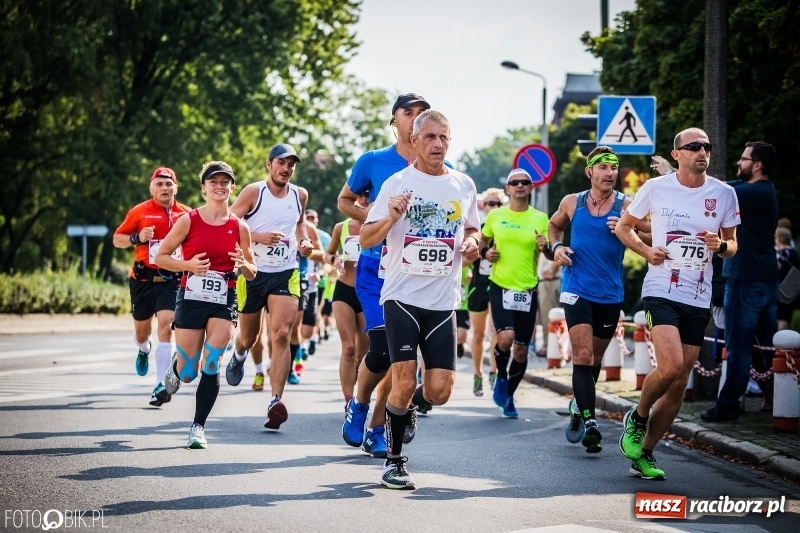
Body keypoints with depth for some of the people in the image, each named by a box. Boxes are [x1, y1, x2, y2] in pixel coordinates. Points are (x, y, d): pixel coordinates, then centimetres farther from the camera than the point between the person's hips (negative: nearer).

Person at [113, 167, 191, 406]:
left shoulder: (185, 214, 5)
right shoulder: (139, 212, 1)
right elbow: (117, 239, 7)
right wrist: (137, 238, -12)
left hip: (172, 280, -1)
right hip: (143, 279, 1)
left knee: (165, 326, -17)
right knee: (142, 329, 13)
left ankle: (161, 386, -17)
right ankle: (144, 350, 53)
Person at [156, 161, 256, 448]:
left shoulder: (239, 227, 3)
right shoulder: (188, 221, -2)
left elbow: (251, 273, 11)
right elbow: (160, 256, 1)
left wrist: (243, 265, -12)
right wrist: (188, 265, -15)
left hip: (224, 303, 1)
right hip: (190, 299, -1)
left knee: (211, 366, -13)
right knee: (188, 373, 3)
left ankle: (198, 427, -2)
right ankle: (175, 368, 41)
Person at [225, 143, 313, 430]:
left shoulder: (300, 195, 6)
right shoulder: (253, 192, -7)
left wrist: (303, 241, 6)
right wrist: (258, 237, -21)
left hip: (286, 274, 1)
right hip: (253, 272, -1)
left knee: (281, 335, -17)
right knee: (248, 337, 13)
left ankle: (275, 401, -22)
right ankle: (239, 355, 53)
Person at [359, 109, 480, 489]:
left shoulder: (463, 185, 10)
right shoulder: (397, 183, -1)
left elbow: (472, 229, 24)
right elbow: (366, 240, -2)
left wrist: (470, 244, 1)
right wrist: (390, 218, -22)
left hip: (443, 301, 3)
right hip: (402, 297, -3)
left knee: (440, 390, -4)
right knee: (404, 383, -11)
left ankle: (404, 409, 30)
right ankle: (394, 459, 7)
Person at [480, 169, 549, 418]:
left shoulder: (540, 218, 2)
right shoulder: (495, 216, 2)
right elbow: (483, 243, 18)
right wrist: (486, 253, -3)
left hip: (527, 289, 1)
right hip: (500, 285, -1)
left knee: (521, 350, 5)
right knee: (506, 337, -22)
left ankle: (509, 396, 26)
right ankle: (501, 377, 8)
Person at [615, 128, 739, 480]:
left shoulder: (724, 194, 3)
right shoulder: (656, 188, -2)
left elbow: (732, 245, 14)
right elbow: (623, 227, 11)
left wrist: (722, 245, -10)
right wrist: (646, 250, -7)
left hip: (698, 299, 4)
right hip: (661, 290, -3)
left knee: (679, 384, 4)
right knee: (670, 367, -23)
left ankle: (644, 454, 17)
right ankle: (637, 418, 6)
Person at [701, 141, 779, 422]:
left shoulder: (756, 193, -17)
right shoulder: (759, 191, 13)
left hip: (746, 281, -10)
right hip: (765, 280, 10)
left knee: (739, 346, -6)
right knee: (766, 344, 13)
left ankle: (727, 405, -3)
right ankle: (775, 398, 17)